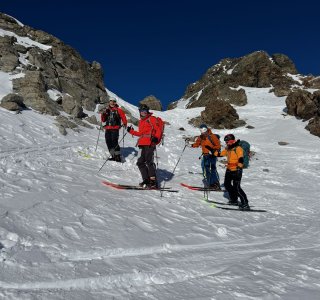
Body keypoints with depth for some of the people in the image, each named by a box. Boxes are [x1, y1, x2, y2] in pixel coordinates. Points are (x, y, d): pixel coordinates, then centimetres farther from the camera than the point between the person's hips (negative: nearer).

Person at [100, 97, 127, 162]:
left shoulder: (118, 110, 5)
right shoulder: (107, 110, 18)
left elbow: (123, 117, -1)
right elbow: (103, 120, 18)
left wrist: (124, 124, -17)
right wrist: (104, 114, 0)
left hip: (115, 128, -5)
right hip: (107, 129, 5)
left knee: (114, 142, -14)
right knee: (108, 142, 2)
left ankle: (118, 156, -9)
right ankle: (113, 156, 10)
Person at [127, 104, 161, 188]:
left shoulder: (152, 119, 1)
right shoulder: (140, 121, 23)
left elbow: (158, 129, -7)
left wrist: (156, 138, -22)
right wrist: (131, 131, 24)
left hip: (150, 144, -8)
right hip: (143, 145, 8)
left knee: (149, 162, -14)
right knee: (140, 162, 7)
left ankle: (153, 182, -12)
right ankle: (146, 180, 14)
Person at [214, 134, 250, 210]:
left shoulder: (238, 148, -16)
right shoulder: (228, 149, 10)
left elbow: (241, 160, -24)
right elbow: (220, 154, 21)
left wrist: (239, 168, -31)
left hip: (236, 171, -10)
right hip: (229, 170, 10)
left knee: (236, 187, -14)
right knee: (227, 184, 17)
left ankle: (245, 204, -8)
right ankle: (234, 200, 33)